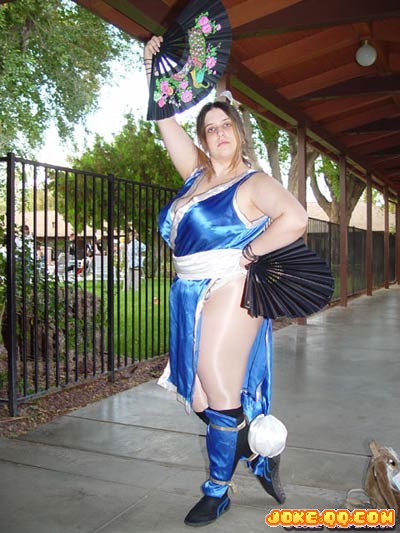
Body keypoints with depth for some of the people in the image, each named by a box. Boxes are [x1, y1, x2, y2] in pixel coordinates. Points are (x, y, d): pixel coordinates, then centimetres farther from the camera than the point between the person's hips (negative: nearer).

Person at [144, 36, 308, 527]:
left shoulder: (253, 183, -4)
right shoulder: (197, 174, 15)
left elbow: (294, 219, -21)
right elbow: (166, 122, 19)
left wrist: (247, 253, -15)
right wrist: (152, 70, 14)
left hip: (228, 294, -7)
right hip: (190, 297, 7)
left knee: (220, 396, -4)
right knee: (200, 398, 10)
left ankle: (217, 492, 16)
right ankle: (259, 456, 30)